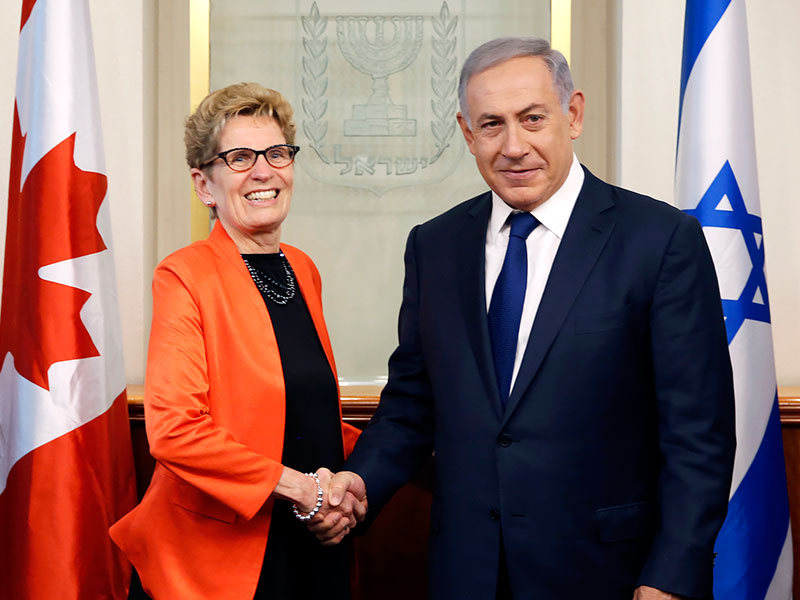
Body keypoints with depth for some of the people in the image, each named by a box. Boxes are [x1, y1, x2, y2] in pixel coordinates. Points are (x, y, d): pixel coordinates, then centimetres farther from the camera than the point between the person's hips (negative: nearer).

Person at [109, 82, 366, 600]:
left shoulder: (303, 270, 8)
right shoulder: (185, 276, -12)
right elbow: (173, 431, -20)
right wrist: (296, 485, -18)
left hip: (316, 542, 6)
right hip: (223, 551, -6)